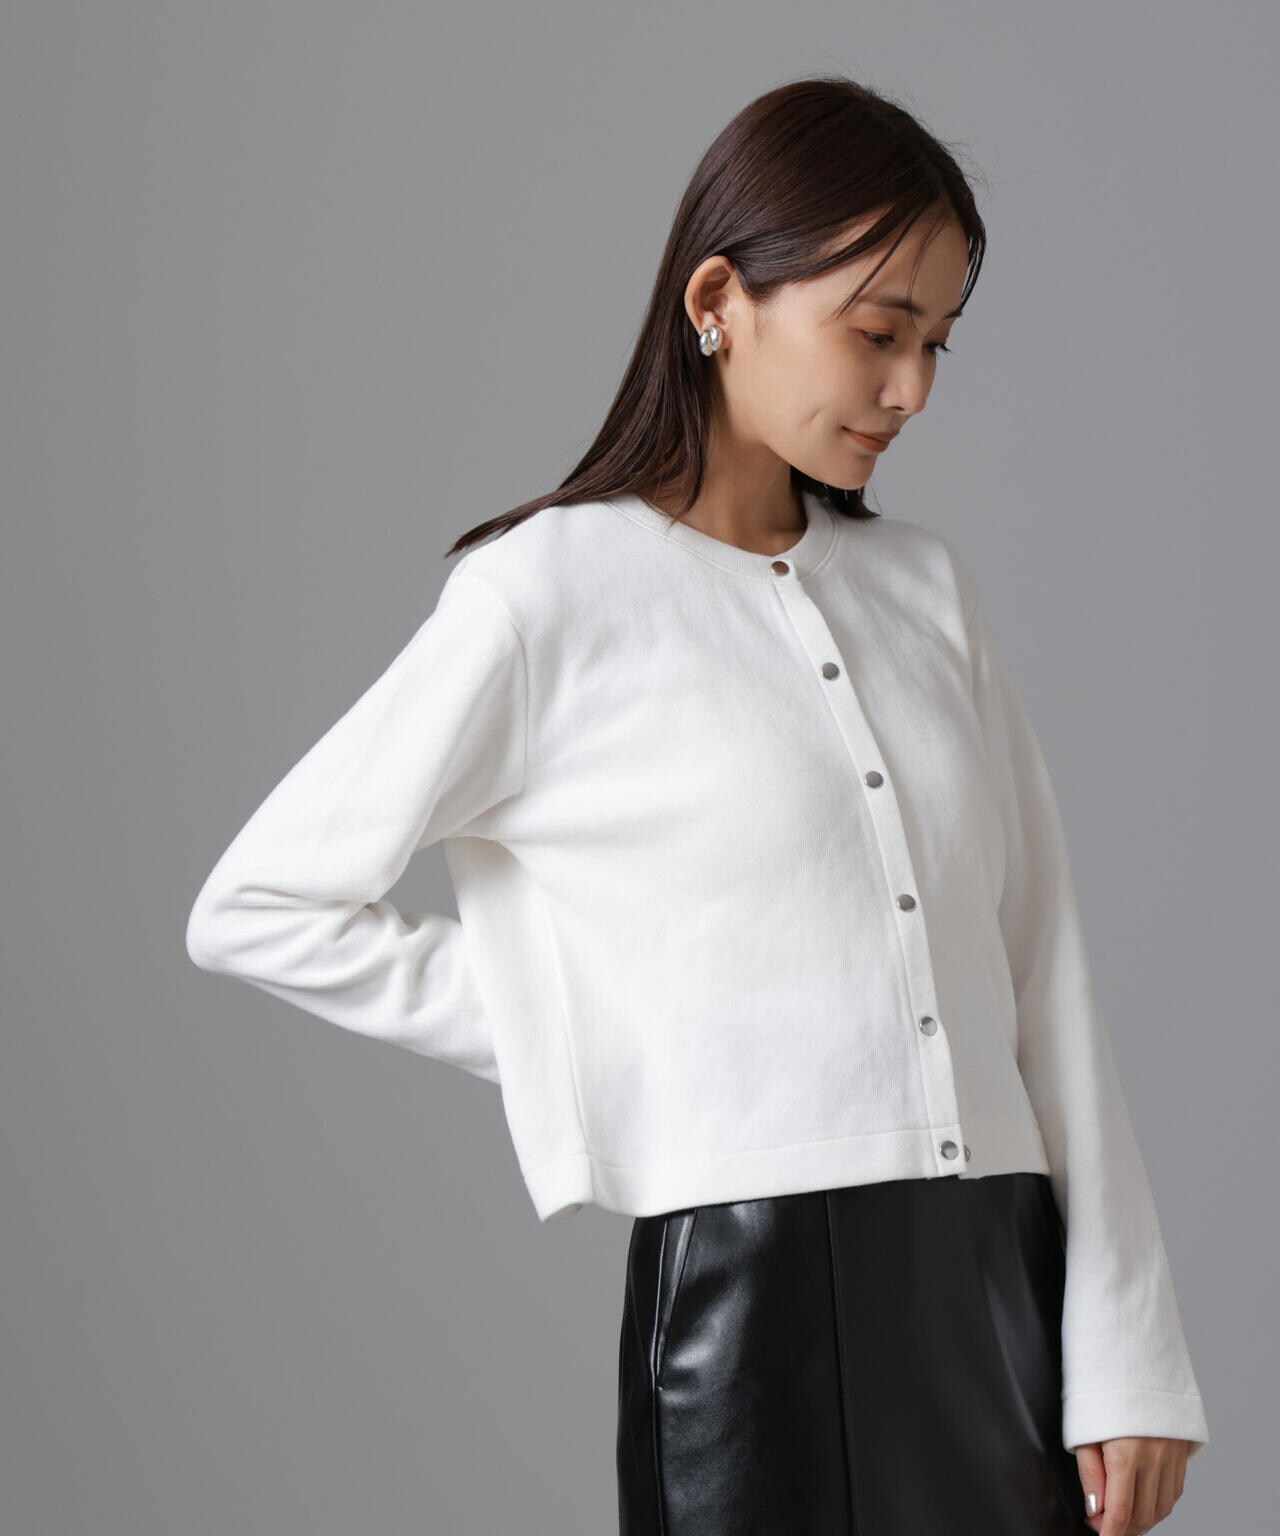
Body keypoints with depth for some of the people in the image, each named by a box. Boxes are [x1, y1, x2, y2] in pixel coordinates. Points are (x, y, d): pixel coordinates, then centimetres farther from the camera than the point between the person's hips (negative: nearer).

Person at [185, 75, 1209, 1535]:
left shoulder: (926, 584, 10)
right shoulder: (552, 592, -4)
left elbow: (1043, 971, 8)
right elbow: (256, 909, -1)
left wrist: (1127, 1354, 3)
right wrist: (573, 1043, -1)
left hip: (1006, 1281, 5)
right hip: (756, 1287, -5)